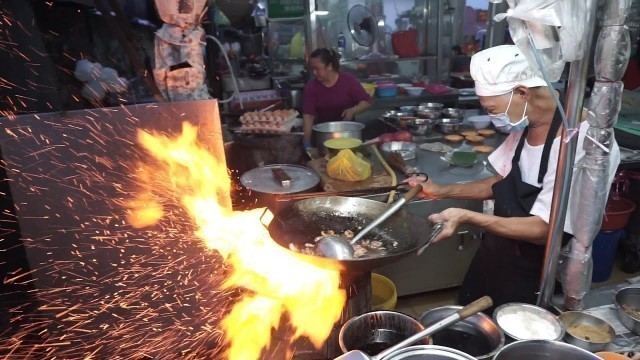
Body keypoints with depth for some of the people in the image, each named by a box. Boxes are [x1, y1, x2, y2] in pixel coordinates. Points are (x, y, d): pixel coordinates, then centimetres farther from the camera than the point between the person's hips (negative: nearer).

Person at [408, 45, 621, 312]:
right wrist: (442, 191, -1)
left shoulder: (584, 144, -29)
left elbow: (543, 230, -28)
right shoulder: (524, 127, -3)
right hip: (493, 259, 7)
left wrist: (467, 217, -34)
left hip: (532, 281, -7)